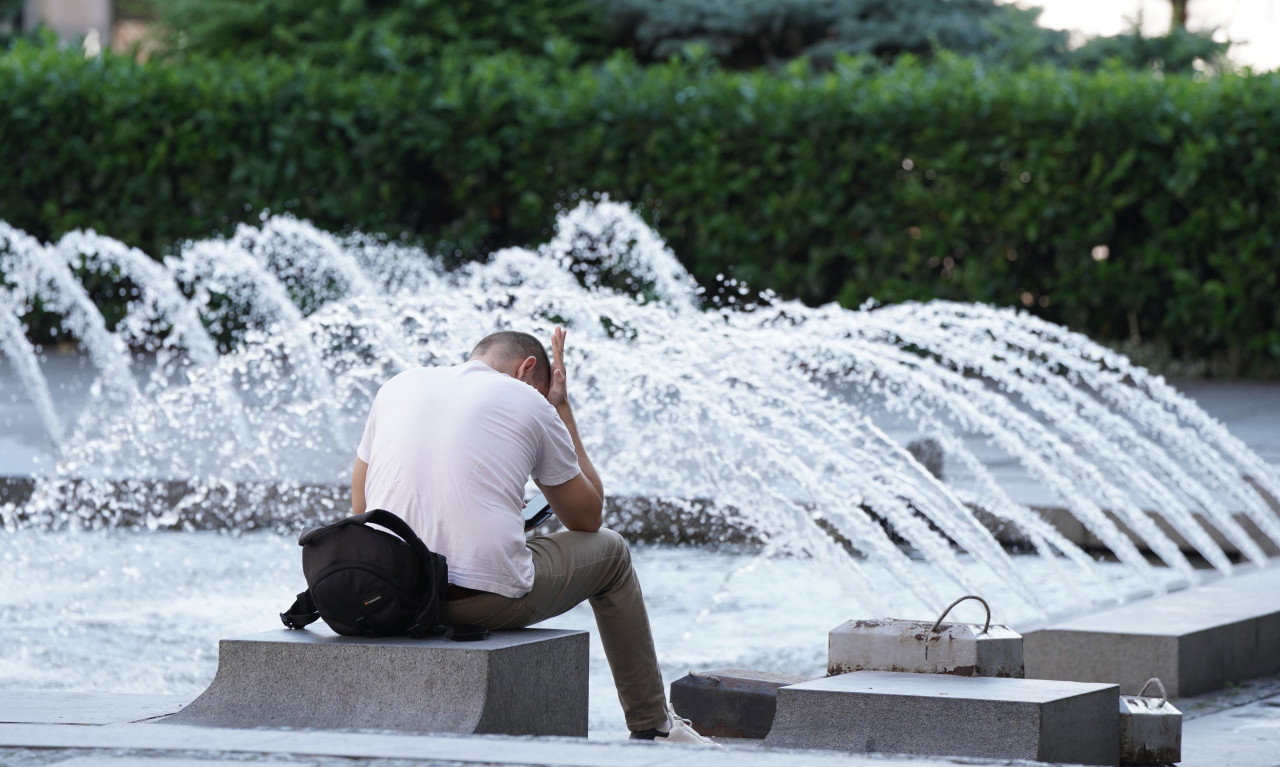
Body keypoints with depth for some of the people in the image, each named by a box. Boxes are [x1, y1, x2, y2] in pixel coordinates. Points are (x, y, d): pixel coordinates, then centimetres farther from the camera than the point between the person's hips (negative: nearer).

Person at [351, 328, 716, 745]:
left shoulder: (396, 387, 17)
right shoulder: (529, 402, 6)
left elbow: (361, 508, 22)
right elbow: (587, 517, 19)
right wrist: (562, 408, 23)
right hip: (485, 599, -5)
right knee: (610, 551, 24)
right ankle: (653, 728, 30)